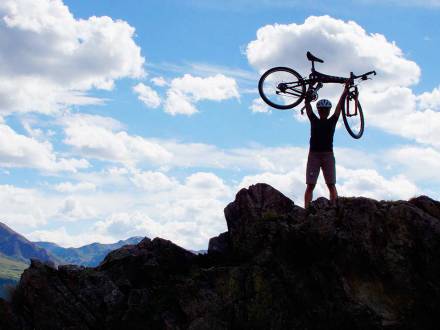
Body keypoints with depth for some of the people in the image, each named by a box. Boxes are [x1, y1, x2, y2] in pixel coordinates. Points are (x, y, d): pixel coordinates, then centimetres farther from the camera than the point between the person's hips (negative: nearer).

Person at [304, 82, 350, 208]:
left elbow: (340, 104, 9)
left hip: (328, 155, 0)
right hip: (314, 154, 0)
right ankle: (306, 209, -12)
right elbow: (307, 103, 8)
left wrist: (346, 89, 6)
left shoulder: (332, 121, 11)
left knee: (331, 184, -5)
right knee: (310, 185, -6)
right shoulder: (314, 120, 11)